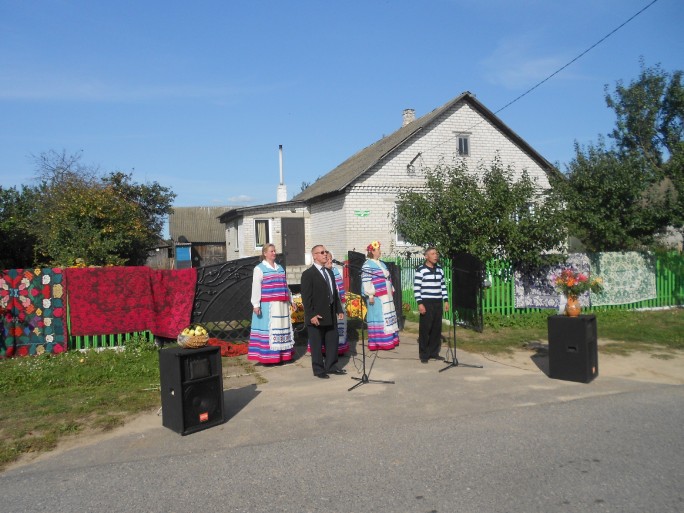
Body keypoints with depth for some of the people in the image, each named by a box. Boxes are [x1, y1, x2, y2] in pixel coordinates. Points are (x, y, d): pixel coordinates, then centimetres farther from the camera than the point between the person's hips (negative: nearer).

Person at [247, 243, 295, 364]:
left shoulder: (280, 268, 16)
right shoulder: (259, 268, -3)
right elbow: (255, 287, -10)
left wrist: (291, 300, 19)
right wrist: (256, 304, -17)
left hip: (281, 305, 6)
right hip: (267, 305, -6)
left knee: (282, 328, 9)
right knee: (269, 329, -5)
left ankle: (282, 354, 17)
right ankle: (268, 356, 1)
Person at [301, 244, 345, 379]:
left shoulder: (329, 272, 15)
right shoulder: (308, 274, -9)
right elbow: (306, 297, -13)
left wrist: (339, 310, 11)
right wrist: (311, 315, -18)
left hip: (331, 315, 7)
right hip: (316, 316, -7)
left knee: (333, 341, 12)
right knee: (317, 345, 3)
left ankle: (331, 367, 25)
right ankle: (318, 370, 14)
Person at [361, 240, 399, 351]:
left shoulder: (382, 264, 16)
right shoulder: (367, 265, -10)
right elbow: (366, 282, -16)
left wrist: (391, 291, 18)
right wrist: (370, 295, -20)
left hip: (386, 296, 9)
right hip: (376, 297, -9)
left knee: (387, 317, 11)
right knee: (378, 318, -5)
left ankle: (388, 340, 19)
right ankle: (378, 342, 0)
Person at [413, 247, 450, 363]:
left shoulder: (440, 269, 11)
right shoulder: (420, 270, -7)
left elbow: (443, 286, 16)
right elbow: (416, 288, -10)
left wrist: (446, 300, 10)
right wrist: (420, 303, -15)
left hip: (438, 302, 6)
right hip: (426, 303, -6)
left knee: (437, 328, 8)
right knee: (425, 329, -2)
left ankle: (434, 352, 18)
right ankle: (424, 354, 6)